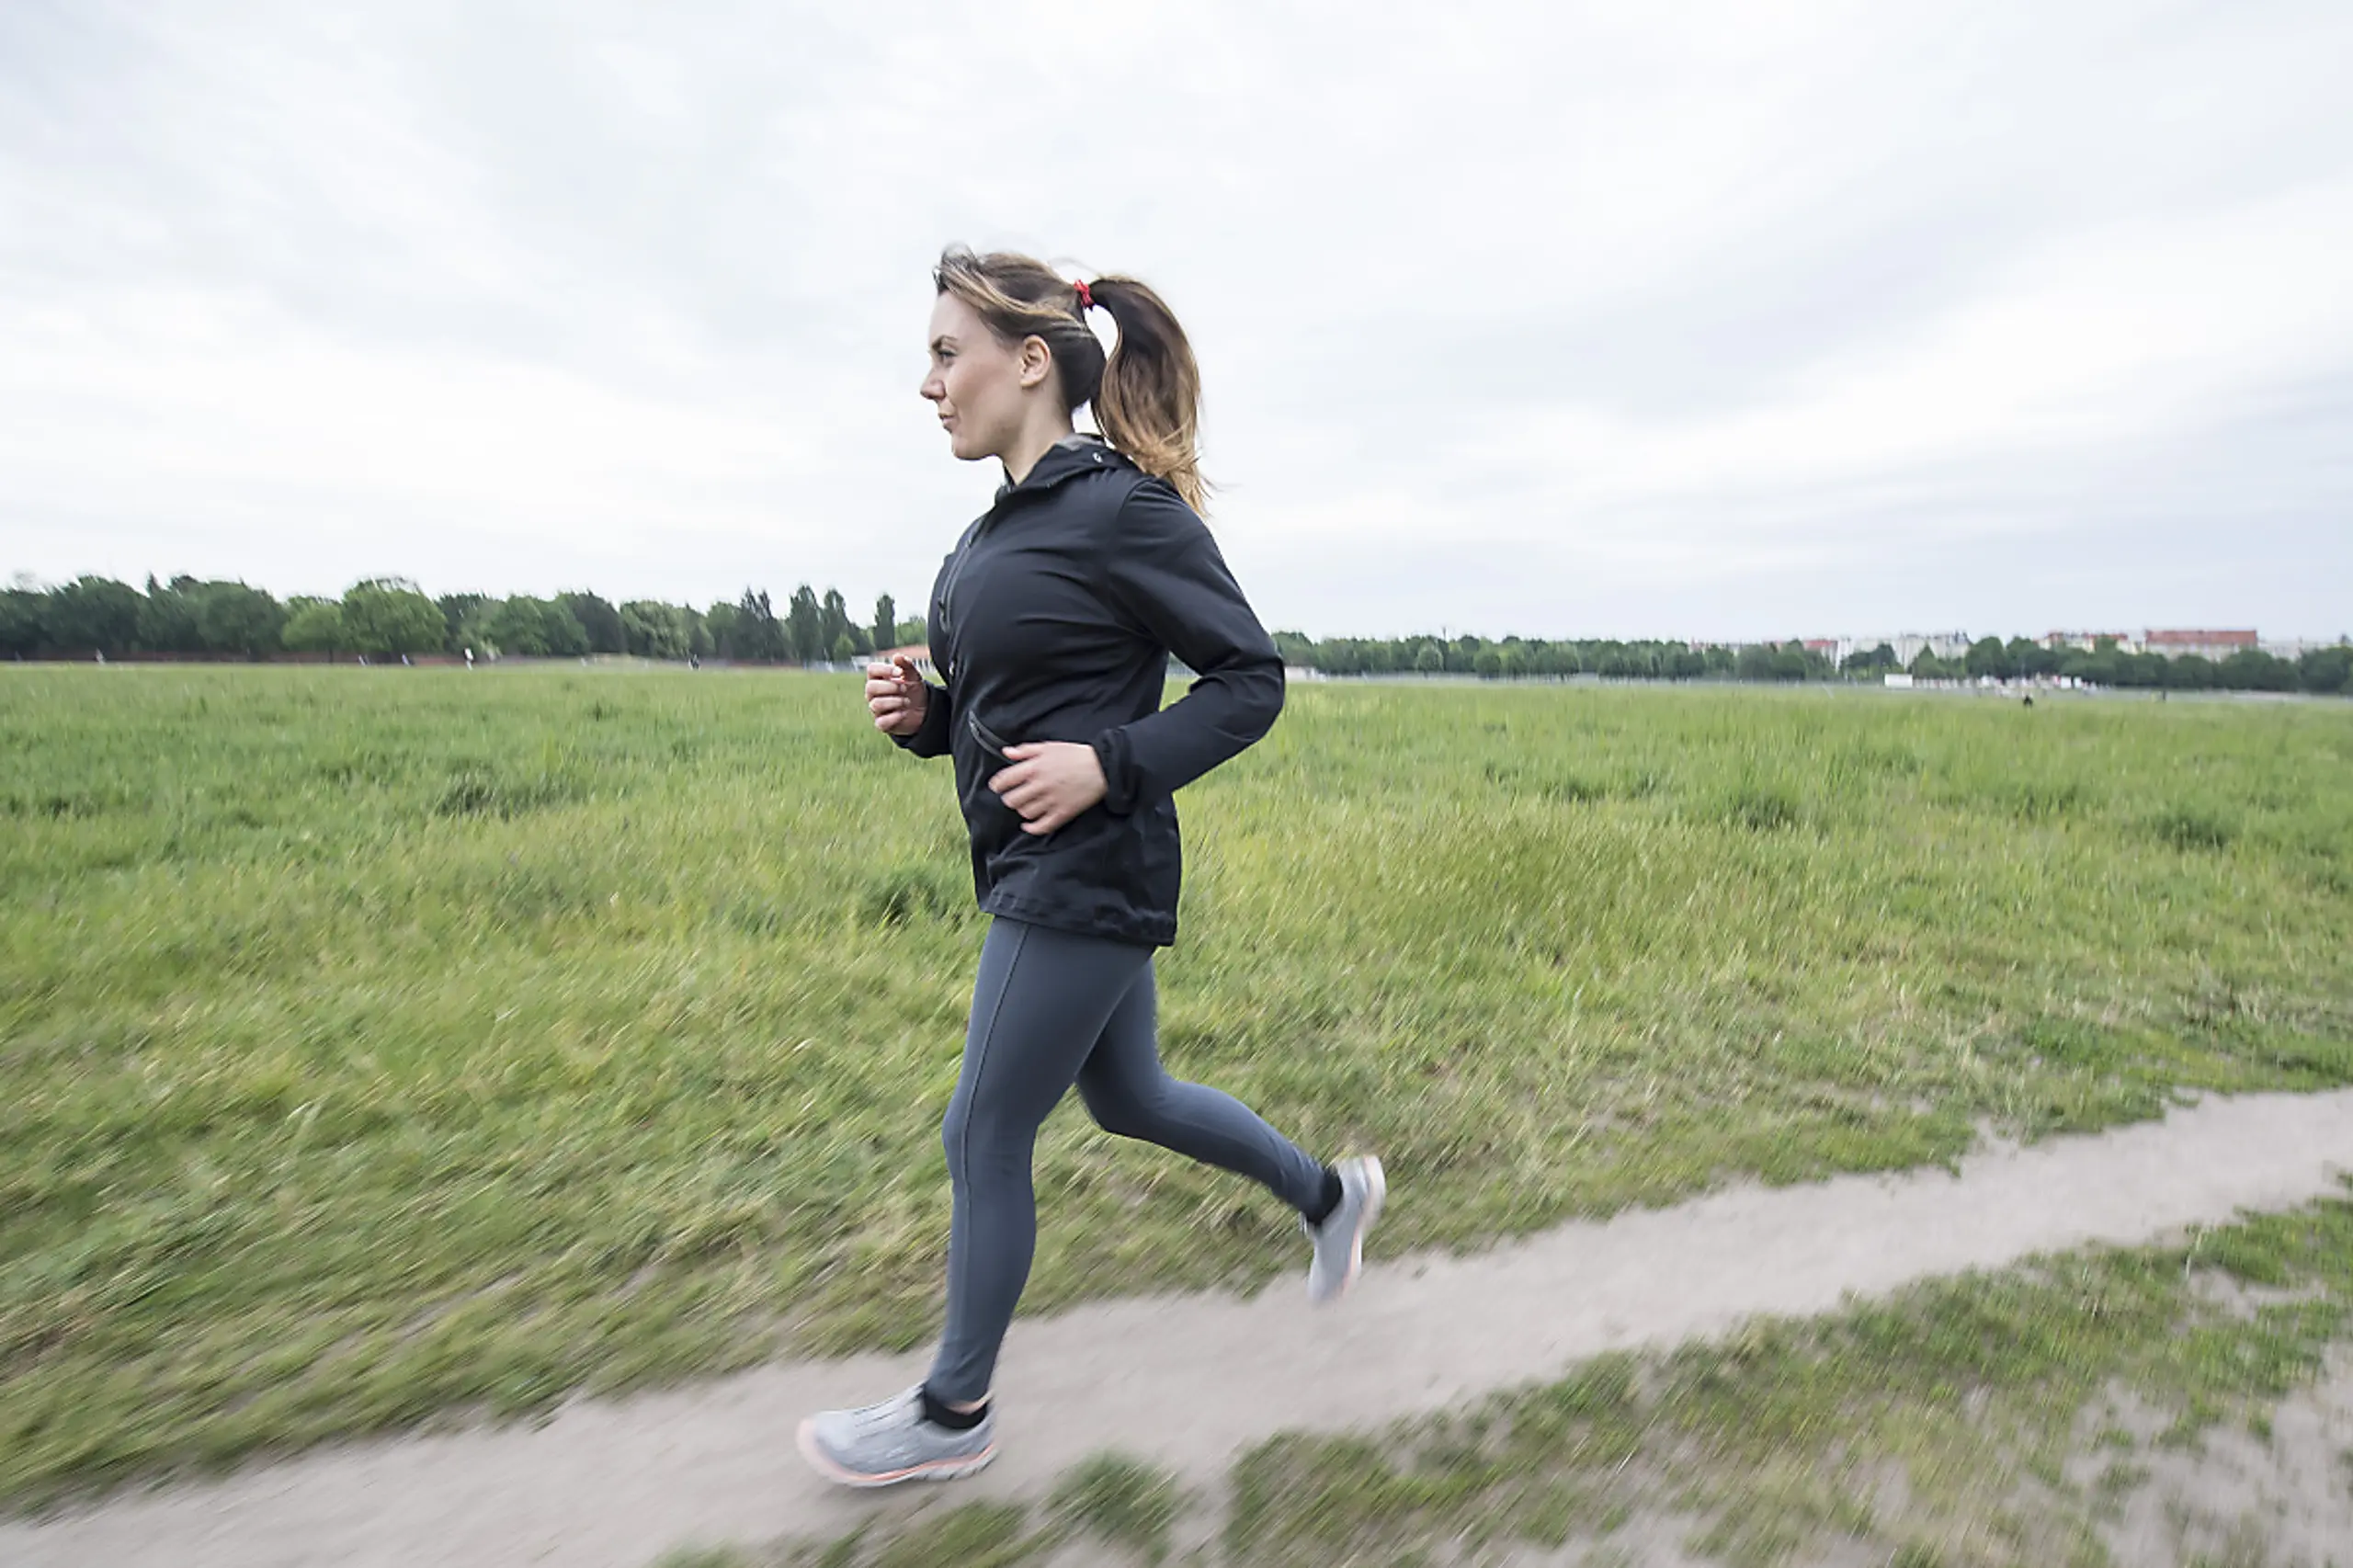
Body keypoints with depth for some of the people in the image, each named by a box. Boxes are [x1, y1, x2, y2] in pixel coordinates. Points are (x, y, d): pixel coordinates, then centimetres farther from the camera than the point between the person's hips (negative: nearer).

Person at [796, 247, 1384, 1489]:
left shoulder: (1124, 508, -15)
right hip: (1034, 873, 9)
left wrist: (1107, 766, -22)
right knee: (1129, 1098, 22)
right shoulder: (1003, 527, 11)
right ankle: (1330, 1195, 44)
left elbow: (1250, 682, -13)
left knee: (983, 1139, 5)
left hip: (1085, 882, -9)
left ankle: (953, 1416, 31)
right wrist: (922, 713, 0)